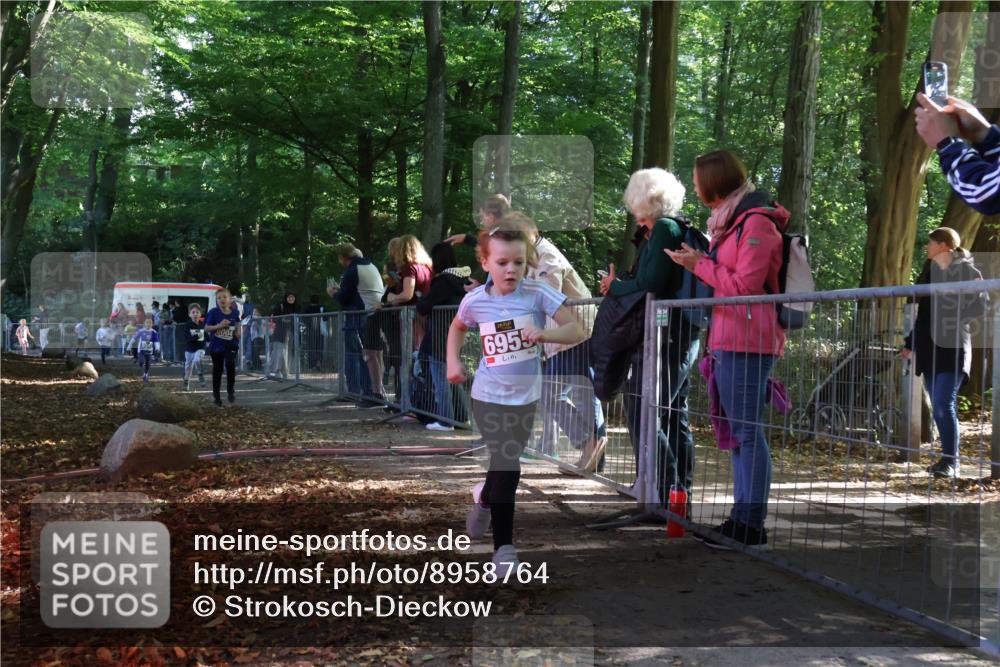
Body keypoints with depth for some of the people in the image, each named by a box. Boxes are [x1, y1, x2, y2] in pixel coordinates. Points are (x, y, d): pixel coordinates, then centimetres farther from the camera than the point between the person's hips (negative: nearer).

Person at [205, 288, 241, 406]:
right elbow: (206, 328, -9)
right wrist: (219, 326, -24)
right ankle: (216, 396, 26)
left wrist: (238, 332, -4)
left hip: (230, 345, 0)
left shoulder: (234, 313, -3)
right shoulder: (213, 312, -10)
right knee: (217, 370, 10)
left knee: (230, 364, -24)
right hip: (216, 346, 0)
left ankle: (230, 390, -5)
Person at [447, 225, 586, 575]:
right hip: (489, 396, -1)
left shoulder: (537, 293, -13)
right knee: (506, 466, -8)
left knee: (507, 464, 15)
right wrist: (453, 362, 3)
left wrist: (544, 333, -31)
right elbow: (457, 328, 15)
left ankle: (484, 497, 48)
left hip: (526, 396, 1)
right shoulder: (475, 301, -8)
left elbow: (577, 331, -15)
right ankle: (503, 545, 3)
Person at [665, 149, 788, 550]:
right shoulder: (731, 221, 21)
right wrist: (697, 261, 11)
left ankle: (751, 525, -6)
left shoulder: (756, 222, -10)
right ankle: (742, 516, 17)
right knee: (738, 430, 11)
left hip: (746, 342, -10)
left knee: (747, 431, -9)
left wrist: (699, 264, -7)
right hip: (729, 340, 10)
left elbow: (744, 287, -14)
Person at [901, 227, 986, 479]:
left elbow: (979, 307, -9)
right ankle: (948, 458, 15)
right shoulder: (930, 272, 16)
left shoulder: (966, 271, -3)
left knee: (944, 405, -15)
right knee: (939, 407, 7)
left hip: (952, 347, -7)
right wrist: (910, 343, 20)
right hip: (929, 348, 7)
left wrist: (952, 319, -18)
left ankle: (950, 461, -11)